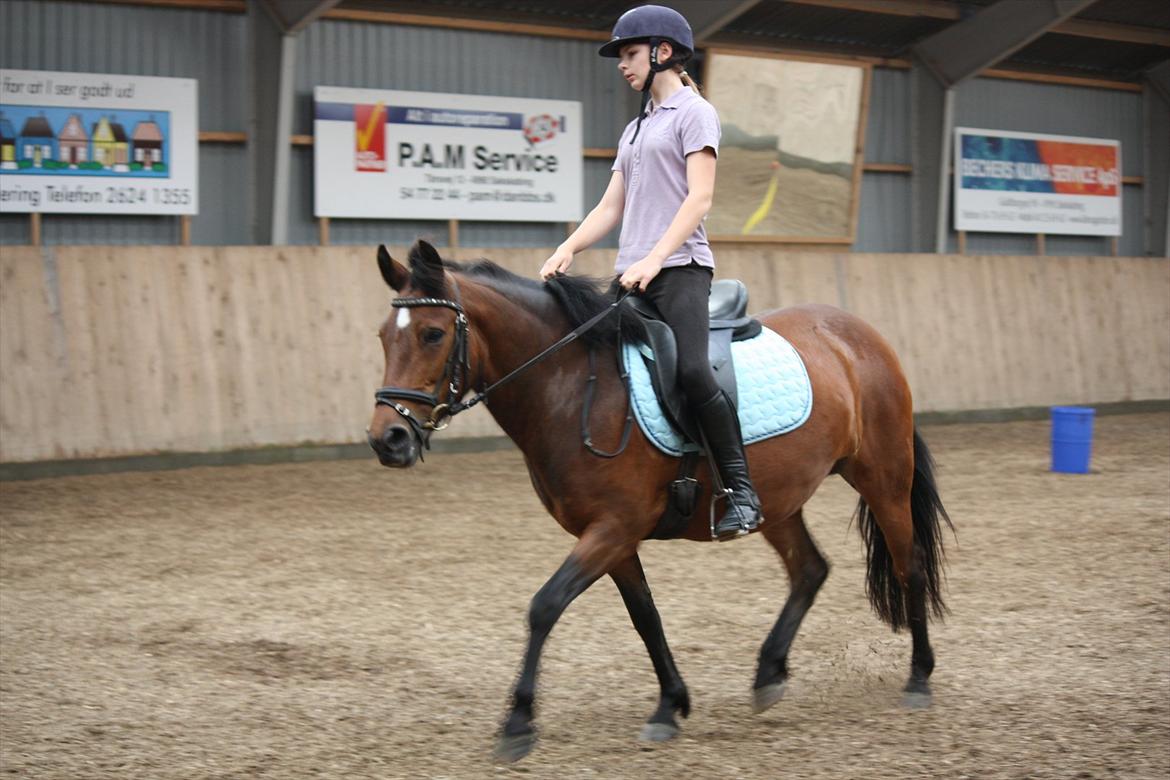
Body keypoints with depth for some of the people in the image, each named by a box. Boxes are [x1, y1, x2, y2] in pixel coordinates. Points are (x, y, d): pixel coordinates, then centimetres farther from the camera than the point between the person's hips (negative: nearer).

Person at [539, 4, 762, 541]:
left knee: (691, 370, -26)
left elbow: (699, 198, -11)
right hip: (632, 275, 9)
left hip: (679, 269, -8)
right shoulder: (635, 129, 24)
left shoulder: (693, 113, 1)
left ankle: (741, 493, -21)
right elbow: (610, 208, 20)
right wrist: (567, 250, 2)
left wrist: (655, 259, -22)